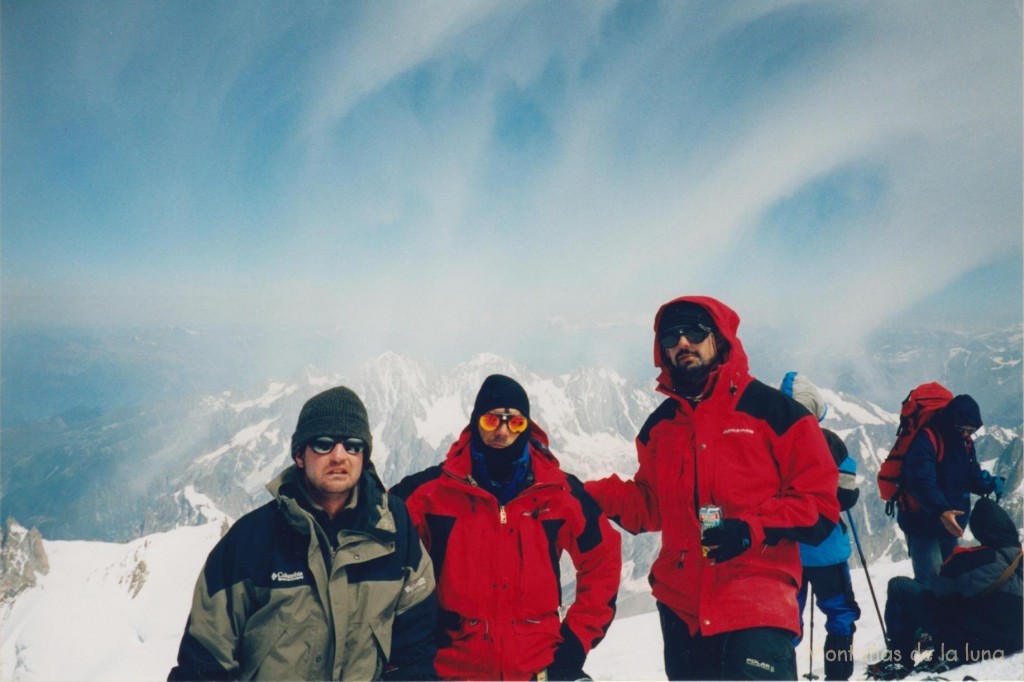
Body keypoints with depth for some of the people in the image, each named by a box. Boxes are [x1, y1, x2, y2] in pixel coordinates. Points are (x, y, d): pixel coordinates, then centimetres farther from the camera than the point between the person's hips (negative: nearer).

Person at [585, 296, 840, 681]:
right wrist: (591, 496, 0)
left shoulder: (773, 411, -5)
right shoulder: (659, 426, 11)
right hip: (679, 608, 6)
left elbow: (818, 502, -5)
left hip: (756, 608, -5)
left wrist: (753, 530, -19)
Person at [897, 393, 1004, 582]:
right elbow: (922, 482, -33)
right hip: (923, 524, -9)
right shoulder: (926, 439, -22)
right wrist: (941, 510, -46)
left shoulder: (964, 441, 6)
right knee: (930, 581, -11)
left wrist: (992, 485, -10)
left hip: (949, 525, 9)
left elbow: (972, 476, 11)